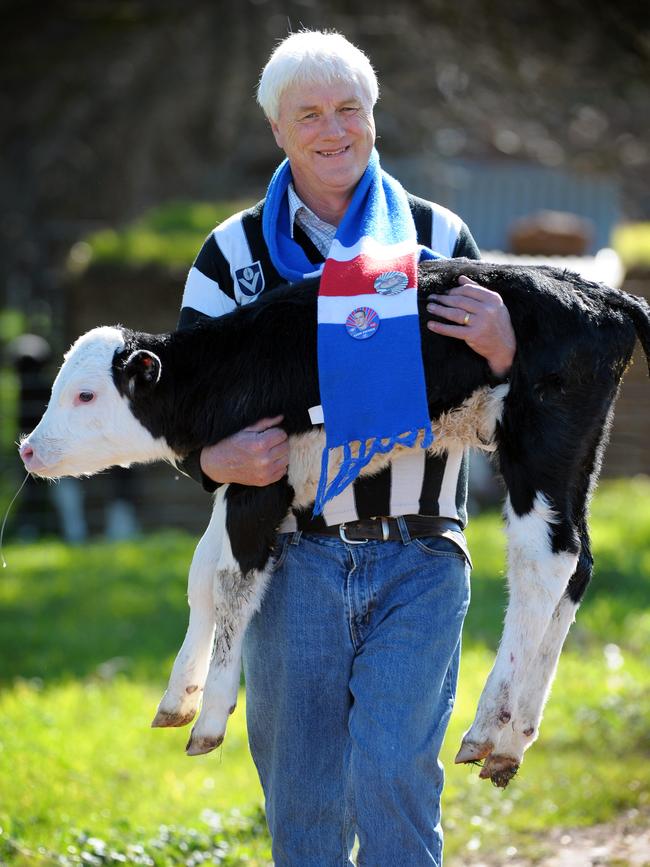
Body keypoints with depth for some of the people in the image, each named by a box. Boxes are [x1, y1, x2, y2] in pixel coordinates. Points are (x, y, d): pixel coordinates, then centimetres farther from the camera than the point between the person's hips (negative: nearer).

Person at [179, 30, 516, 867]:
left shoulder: (439, 237, 7)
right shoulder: (233, 254, 7)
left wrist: (501, 352, -13)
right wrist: (216, 460, -15)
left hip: (419, 557, -1)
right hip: (296, 559, 1)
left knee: (392, 777, -14)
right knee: (301, 799, 6)